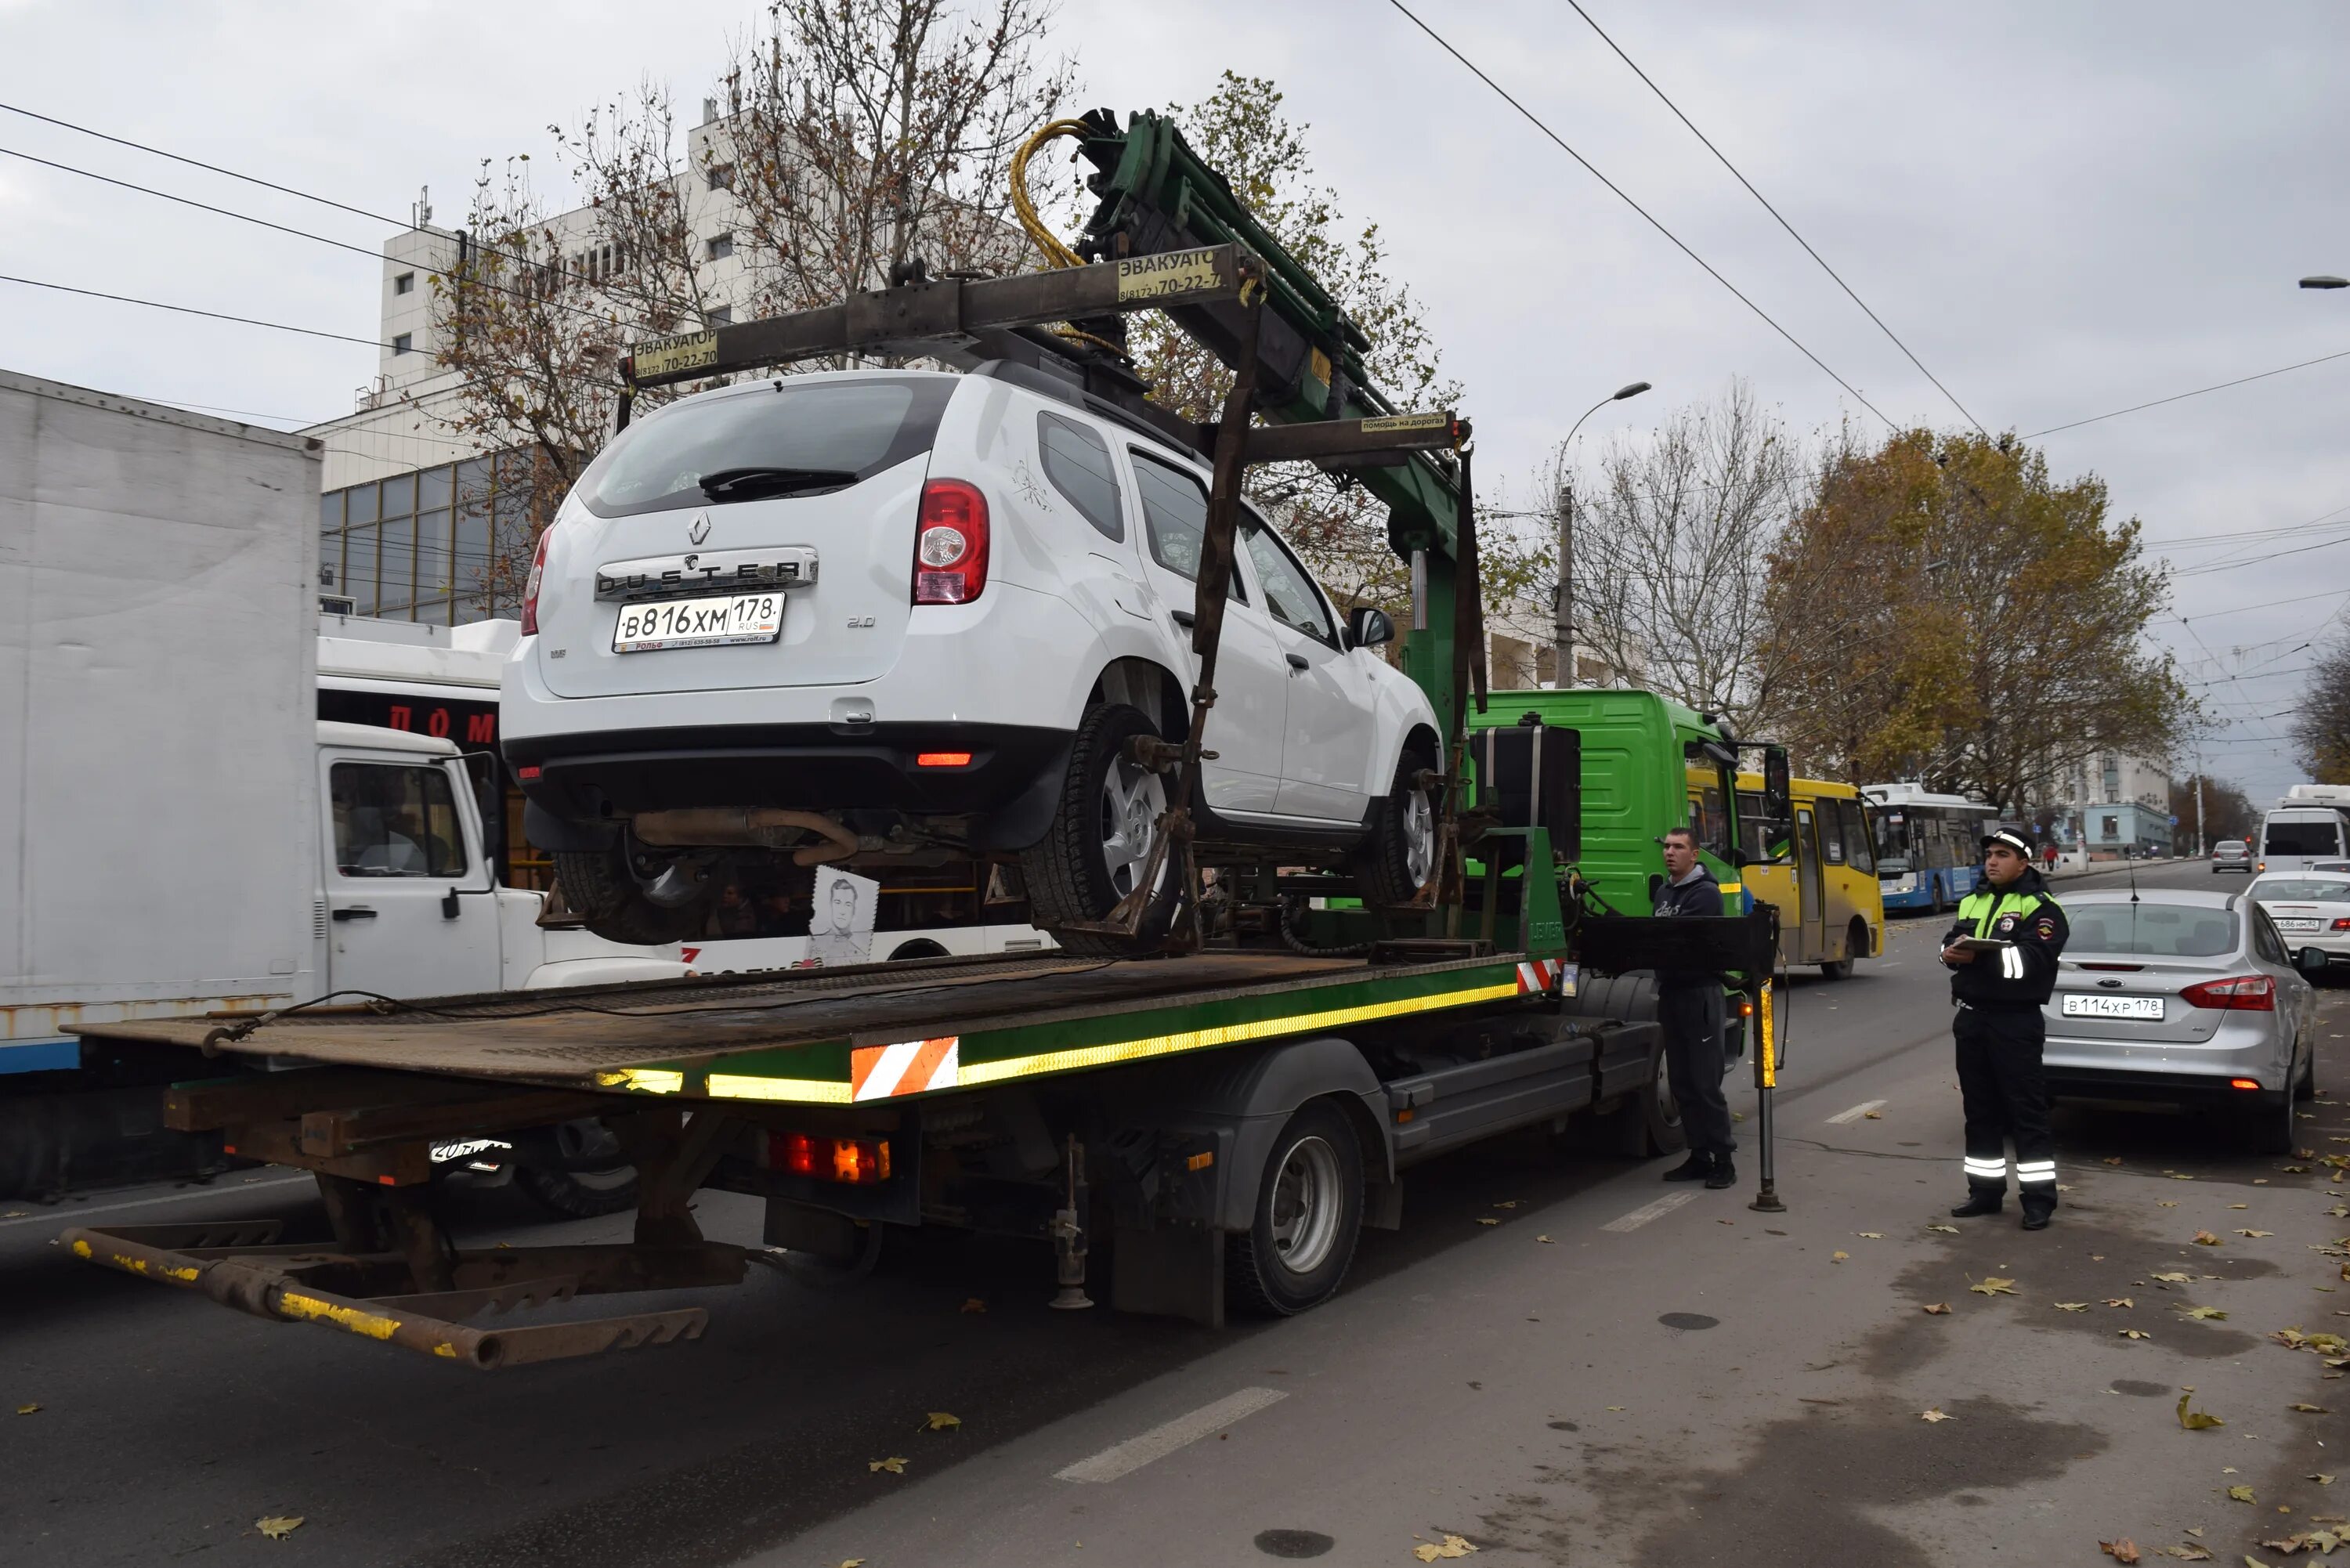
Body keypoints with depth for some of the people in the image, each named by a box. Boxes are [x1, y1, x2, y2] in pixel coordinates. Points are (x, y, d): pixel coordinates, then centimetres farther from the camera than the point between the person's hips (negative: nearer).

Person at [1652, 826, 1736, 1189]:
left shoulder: (1706, 893, -10)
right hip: (1669, 992, 8)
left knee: (1706, 1084, -5)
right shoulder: (1664, 892, 17)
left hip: (1699, 992, -8)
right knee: (1682, 1083, 10)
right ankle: (1699, 1156, 18)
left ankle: (1723, 1160, 2)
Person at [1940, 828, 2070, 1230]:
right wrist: (1951, 952, -12)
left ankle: (2039, 1197, 4)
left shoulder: (2040, 907, -5)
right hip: (1971, 1018, 7)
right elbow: (1951, 941, 13)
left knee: (2026, 1109, -3)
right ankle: (1986, 1189, 21)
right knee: (1980, 1107, 12)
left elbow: (2033, 957, -18)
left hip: (2015, 1020, -7)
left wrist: (1981, 956, -27)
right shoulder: (1971, 903, 17)